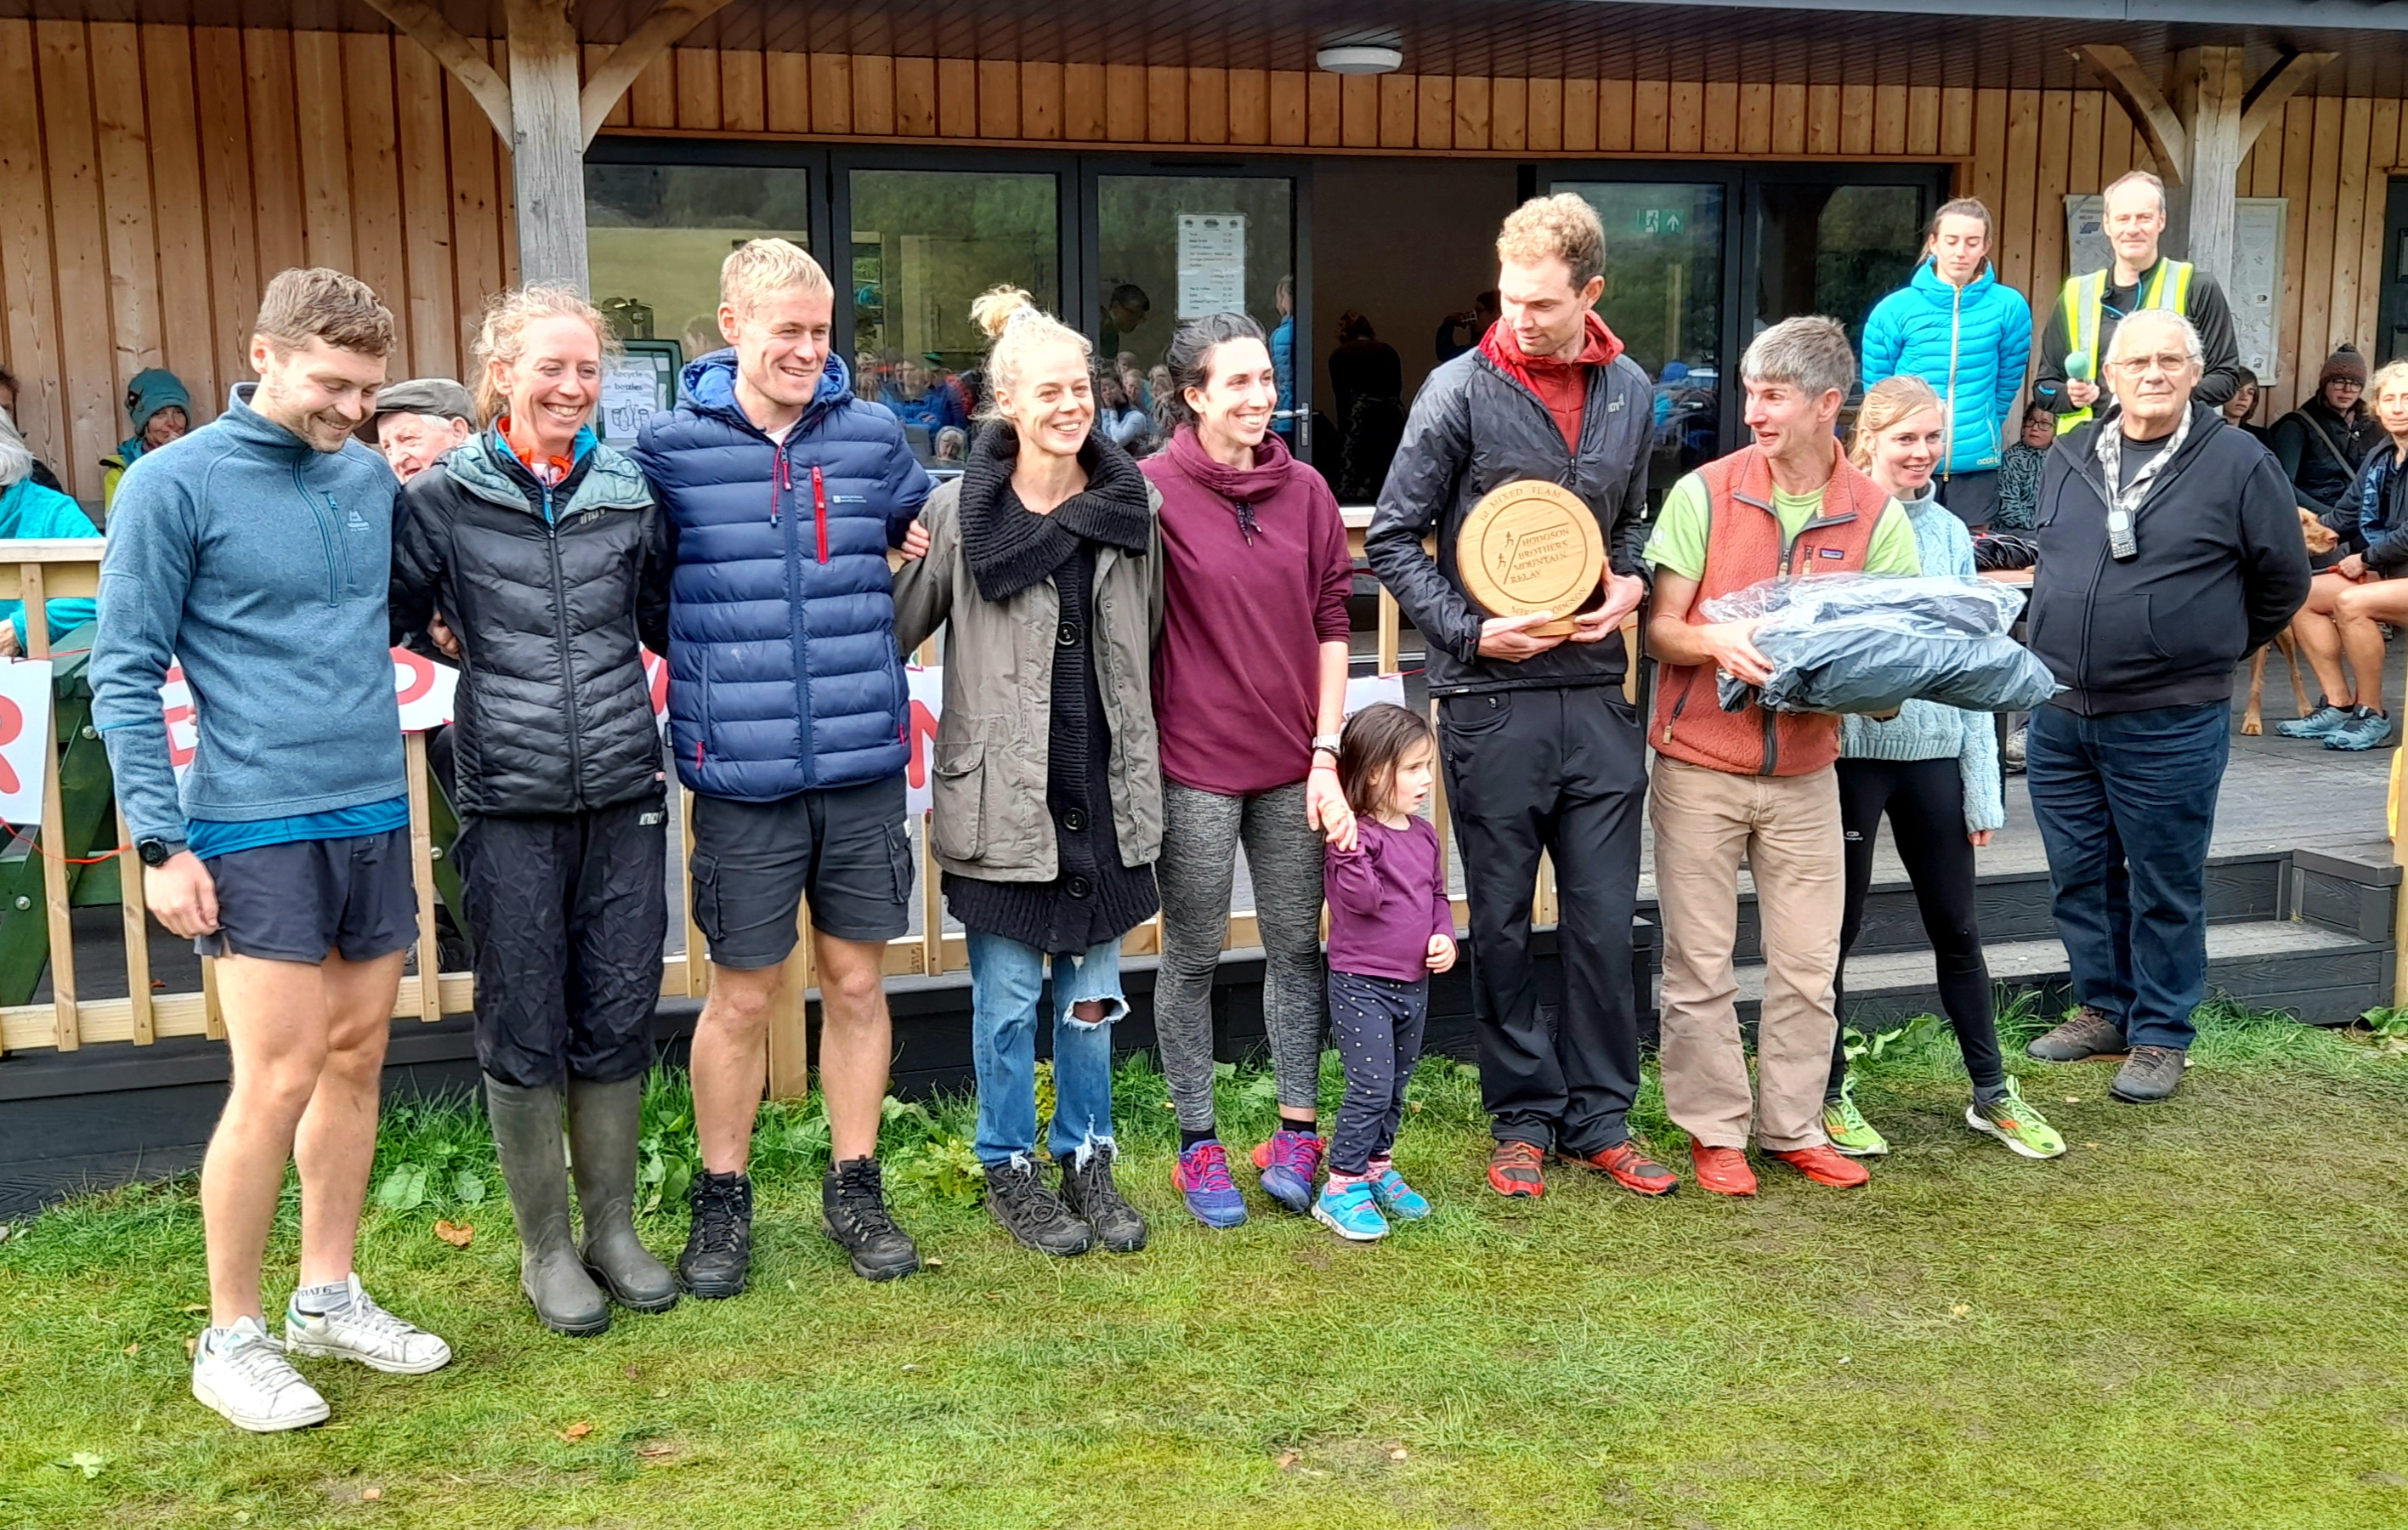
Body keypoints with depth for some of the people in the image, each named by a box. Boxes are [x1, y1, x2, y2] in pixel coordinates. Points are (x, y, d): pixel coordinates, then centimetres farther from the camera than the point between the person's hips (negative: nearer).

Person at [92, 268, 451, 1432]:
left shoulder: (371, 478, 9)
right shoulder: (176, 484, -7)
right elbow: (124, 674, -7)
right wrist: (160, 841, -11)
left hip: (378, 814, 6)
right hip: (258, 825, -6)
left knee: (356, 1064, 12)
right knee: (277, 1083, -5)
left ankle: (329, 1297, 27)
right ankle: (231, 1338, 12)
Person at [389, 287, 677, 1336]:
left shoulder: (629, 493, 7)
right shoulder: (442, 500, -1)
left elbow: (668, 621, 15)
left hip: (623, 797, 2)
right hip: (509, 806, -2)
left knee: (618, 1022, 9)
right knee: (524, 1033, 6)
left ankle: (613, 1229, 27)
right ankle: (546, 1249, 23)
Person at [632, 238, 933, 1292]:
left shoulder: (872, 437, 4)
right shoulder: (669, 447, -3)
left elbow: (927, 549, 21)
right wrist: (724, 670, 3)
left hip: (865, 765, 2)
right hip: (742, 774, -2)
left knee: (856, 981, 11)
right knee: (742, 997, 7)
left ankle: (855, 1189, 27)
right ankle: (721, 1202, 25)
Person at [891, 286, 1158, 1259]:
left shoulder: (1133, 505, 5)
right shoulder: (958, 512, -6)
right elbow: (896, 628, 1)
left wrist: (1143, 760, 17)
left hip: (1105, 791, 3)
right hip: (1002, 795, -3)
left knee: (1093, 993, 12)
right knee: (1008, 997, 7)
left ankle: (1087, 1158, 30)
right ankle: (1009, 1168, 25)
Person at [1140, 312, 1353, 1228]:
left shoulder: (1305, 491, 5)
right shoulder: (1152, 491, -6)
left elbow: (1331, 628, 7)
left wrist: (1326, 754, 1)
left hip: (1293, 763, 4)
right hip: (1193, 763, -3)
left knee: (1295, 946, 10)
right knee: (1193, 956, 7)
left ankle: (1297, 1131, 23)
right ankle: (1198, 1145, 20)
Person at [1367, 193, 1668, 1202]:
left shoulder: (1630, 391, 7)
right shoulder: (1462, 391, -6)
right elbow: (1392, 540, -4)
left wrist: (1633, 582, 1)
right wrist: (1470, 632, -14)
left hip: (1597, 695, 4)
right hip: (1491, 701, -3)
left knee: (1604, 921, 8)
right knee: (1502, 925, 8)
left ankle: (1599, 1118, 22)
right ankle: (1523, 1118, 21)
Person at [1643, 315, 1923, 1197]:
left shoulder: (1876, 516, 1)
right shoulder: (1704, 493, -3)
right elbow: (1660, 628, -3)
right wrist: (1716, 642, -23)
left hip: (1805, 773, 2)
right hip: (1700, 766, -1)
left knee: (1808, 966, 7)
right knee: (1700, 965, 4)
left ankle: (1793, 1127, 23)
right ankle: (1714, 1131, 17)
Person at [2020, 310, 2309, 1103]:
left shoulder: (2240, 463, -6)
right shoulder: (2070, 457, 7)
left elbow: (2284, 581, 3)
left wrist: (2209, 649, 10)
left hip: (2169, 725, -5)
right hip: (2058, 715, 5)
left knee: (2164, 888, 5)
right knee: (2079, 876, 13)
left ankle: (2160, 1036, 18)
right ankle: (2103, 1008, 30)